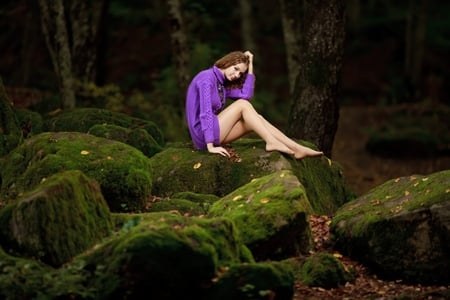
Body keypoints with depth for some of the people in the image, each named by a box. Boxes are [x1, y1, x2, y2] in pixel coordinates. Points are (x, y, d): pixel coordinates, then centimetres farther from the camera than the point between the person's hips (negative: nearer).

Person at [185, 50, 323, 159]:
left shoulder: (222, 84, 15)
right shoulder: (207, 77, -14)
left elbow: (246, 94, -1)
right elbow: (205, 113, -23)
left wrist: (250, 65, 0)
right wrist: (210, 146, -29)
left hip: (214, 133, 9)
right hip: (202, 135, -9)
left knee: (255, 118, -5)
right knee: (242, 104, -16)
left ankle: (297, 149, -14)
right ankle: (271, 142, -21)